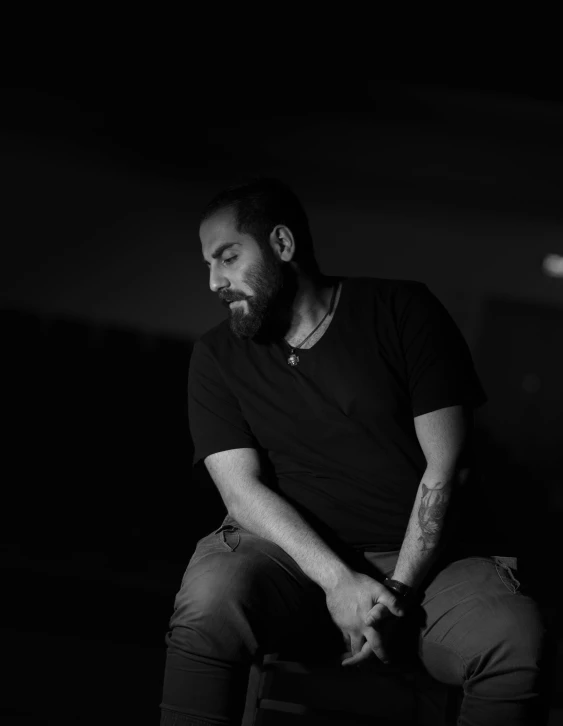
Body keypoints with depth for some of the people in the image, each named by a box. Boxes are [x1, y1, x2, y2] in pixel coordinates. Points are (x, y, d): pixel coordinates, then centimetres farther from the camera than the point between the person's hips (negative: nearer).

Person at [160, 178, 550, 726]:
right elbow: (243, 489, -3)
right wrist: (339, 581, -19)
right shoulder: (217, 357, 7)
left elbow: (448, 465, -2)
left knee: (517, 639, -30)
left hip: (420, 554, 0)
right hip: (294, 553, 0)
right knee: (209, 603, -34)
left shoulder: (403, 311, 2)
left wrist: (399, 590, -13)